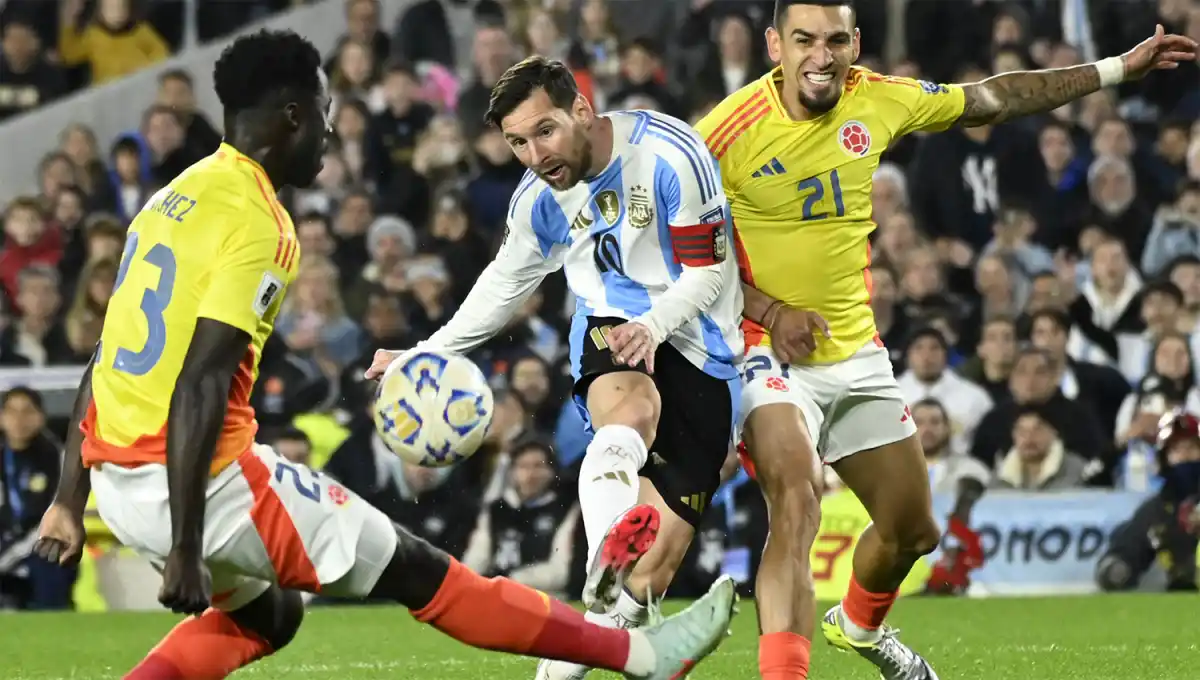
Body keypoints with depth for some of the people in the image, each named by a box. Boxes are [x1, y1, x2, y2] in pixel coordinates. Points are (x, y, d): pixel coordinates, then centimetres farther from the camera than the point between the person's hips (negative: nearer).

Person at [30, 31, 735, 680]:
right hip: (194, 474, -8)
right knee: (416, 570, 1)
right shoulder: (259, 227, -14)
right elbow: (198, 391, -21)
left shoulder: (174, 199, 13)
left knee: (264, 614, 28)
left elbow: (110, 357, 16)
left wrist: (70, 500, 19)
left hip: (117, 476, 8)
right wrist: (185, 552, -23)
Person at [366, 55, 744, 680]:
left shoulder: (671, 155, -17)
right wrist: (431, 353, 14)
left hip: (696, 345, -1)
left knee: (666, 545, -12)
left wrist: (653, 325, -32)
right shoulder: (539, 197, 0)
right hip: (611, 328, 1)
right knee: (629, 412, -38)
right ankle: (608, 559, -65)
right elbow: (507, 281, 18)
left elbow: (707, 273, -14)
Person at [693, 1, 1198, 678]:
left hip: (857, 352, 6)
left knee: (915, 529, 16)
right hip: (768, 349, -6)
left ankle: (860, 626, 48)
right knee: (797, 504, -30)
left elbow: (993, 100, 9)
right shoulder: (728, 132, -18)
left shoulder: (879, 101, -5)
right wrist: (769, 310, -20)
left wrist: (1117, 69, 11)